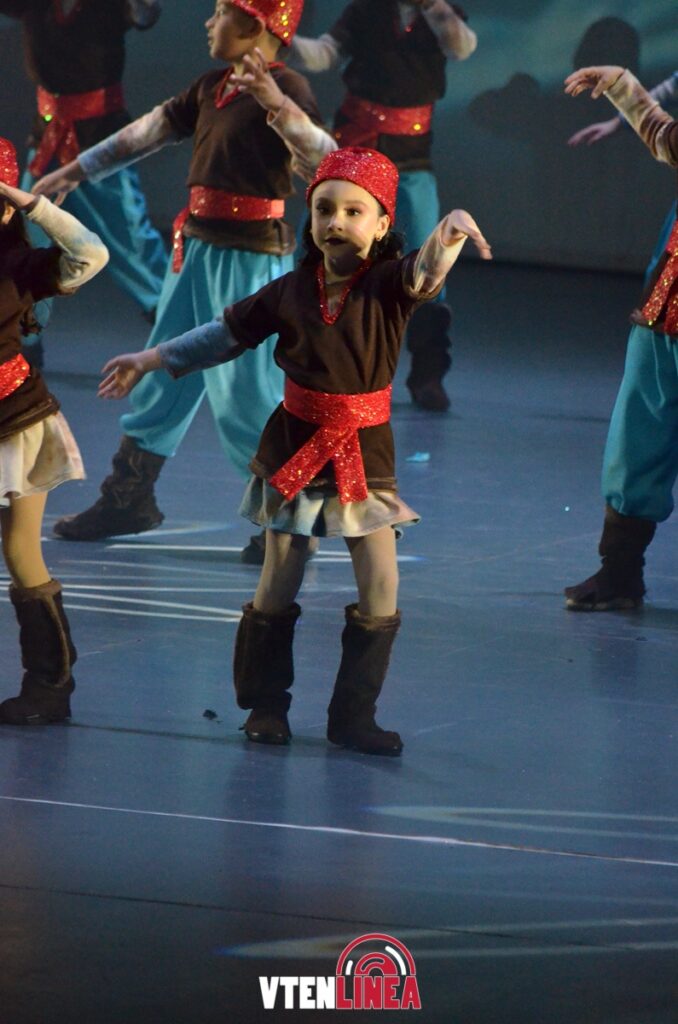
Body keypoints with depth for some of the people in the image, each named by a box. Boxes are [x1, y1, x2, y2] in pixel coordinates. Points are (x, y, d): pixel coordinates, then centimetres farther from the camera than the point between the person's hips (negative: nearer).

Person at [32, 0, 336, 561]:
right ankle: (128, 500, 30)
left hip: (250, 257, -9)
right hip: (198, 247, 9)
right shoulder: (213, 87, 11)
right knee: (162, 374, 18)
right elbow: (151, 130, 20)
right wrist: (73, 172, 26)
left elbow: (323, 156, -29)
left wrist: (275, 102, -45)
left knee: (244, 391, -8)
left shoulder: (286, 88, -15)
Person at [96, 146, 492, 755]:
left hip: (365, 452, -1)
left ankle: (353, 716, 9)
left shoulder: (389, 287, -8)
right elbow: (227, 335, 10)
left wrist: (450, 234, -52)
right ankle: (266, 706, 20)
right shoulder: (291, 292, -3)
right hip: (294, 447, 1)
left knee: (381, 586, -3)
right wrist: (152, 360, 16)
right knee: (278, 586, 5)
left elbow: (425, 273, -30)